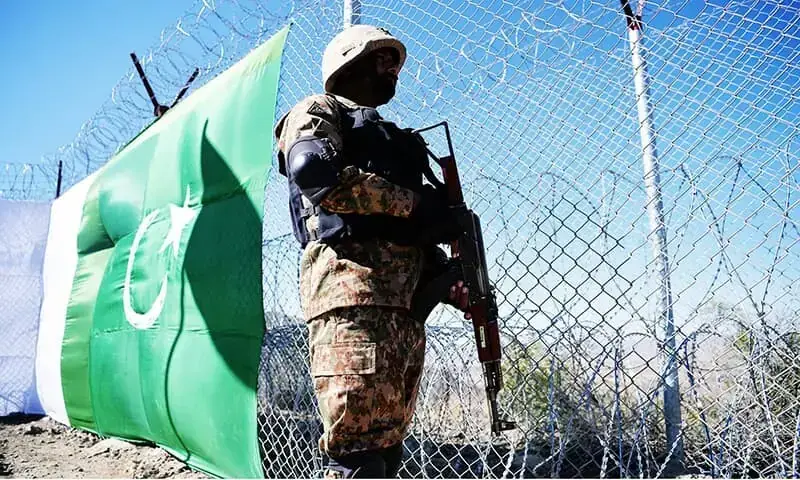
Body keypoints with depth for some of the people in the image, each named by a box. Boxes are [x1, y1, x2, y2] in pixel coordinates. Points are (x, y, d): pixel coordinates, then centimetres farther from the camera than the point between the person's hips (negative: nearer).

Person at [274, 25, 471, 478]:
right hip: (352, 289, -8)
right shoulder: (319, 111, 11)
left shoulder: (388, 136, 33)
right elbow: (314, 174, -13)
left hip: (405, 304, 8)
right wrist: (415, 202, -7)